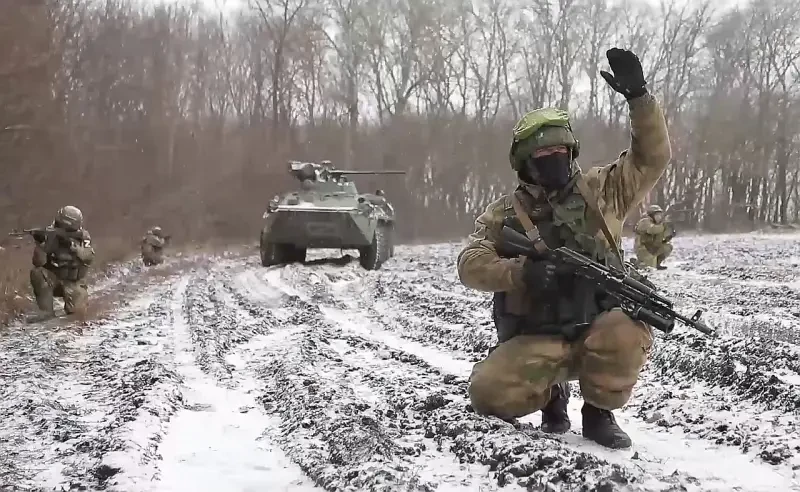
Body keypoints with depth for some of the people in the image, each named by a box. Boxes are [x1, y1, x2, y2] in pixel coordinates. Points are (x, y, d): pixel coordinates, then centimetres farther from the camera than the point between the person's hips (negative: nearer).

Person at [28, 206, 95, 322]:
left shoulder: (82, 237, -7)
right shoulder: (50, 235, -12)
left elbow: (89, 257, -23)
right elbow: (38, 263, -20)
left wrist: (73, 246, -36)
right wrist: (40, 244, -38)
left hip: (74, 282, -1)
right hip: (53, 279, 1)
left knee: (76, 311, -24)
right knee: (36, 273, -30)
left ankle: (78, 298, 13)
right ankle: (46, 311, -23)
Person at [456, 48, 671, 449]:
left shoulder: (600, 191, 6)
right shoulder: (504, 214, 3)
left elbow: (652, 158, 2)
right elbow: (471, 265, -8)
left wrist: (639, 96, -11)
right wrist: (521, 272, -27)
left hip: (597, 333, 1)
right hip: (535, 342, 0)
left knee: (629, 331, -35)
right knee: (488, 392, -26)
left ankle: (599, 413, -6)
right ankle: (552, 392, 9)